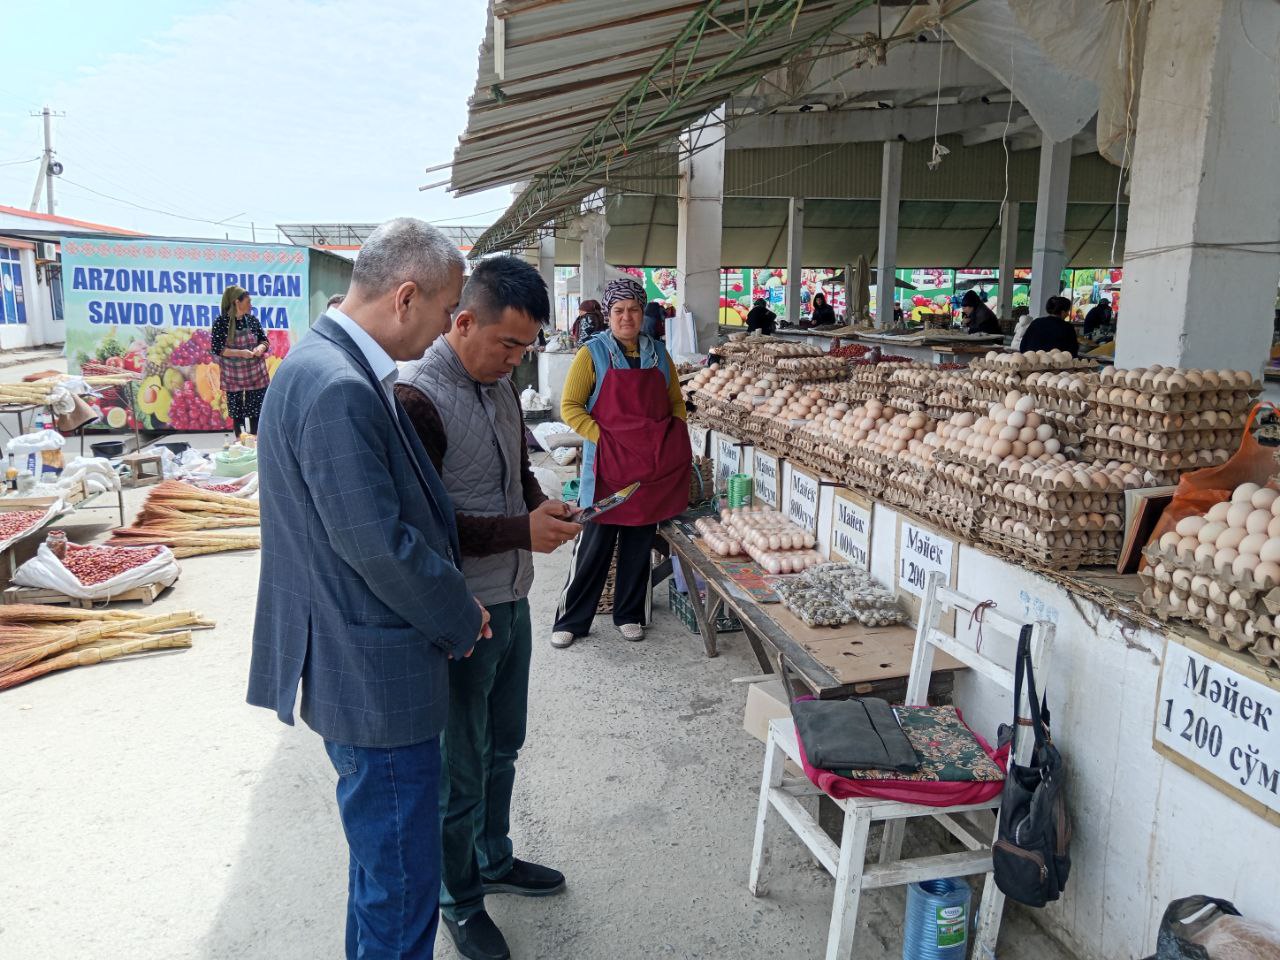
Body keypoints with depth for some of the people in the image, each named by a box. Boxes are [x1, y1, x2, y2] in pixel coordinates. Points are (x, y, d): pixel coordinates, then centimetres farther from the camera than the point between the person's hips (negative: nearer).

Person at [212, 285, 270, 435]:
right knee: (236, 412, 6)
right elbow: (216, 348, -11)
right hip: (233, 376, -2)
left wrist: (260, 347, -14)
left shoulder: (252, 320, 0)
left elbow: (264, 340, 9)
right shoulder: (221, 322, -10)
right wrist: (240, 353, -21)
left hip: (256, 374, 2)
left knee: (256, 411, 1)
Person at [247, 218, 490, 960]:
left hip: (370, 667, 11)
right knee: (402, 880, 6)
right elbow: (378, 543, -25)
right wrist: (461, 620, -10)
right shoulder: (337, 390, -25)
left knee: (385, 858, 27)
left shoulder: (342, 368, 8)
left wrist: (453, 600, 11)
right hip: (374, 678, -11)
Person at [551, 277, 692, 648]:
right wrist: (603, 437, -16)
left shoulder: (659, 353, 10)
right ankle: (571, 620, 14)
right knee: (595, 545, 0)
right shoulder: (593, 353, -3)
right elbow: (570, 407, -6)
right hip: (607, 464, -4)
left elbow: (676, 403, 18)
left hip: (653, 466, 4)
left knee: (640, 544, 11)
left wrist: (674, 442, 3)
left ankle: (630, 615, 26)